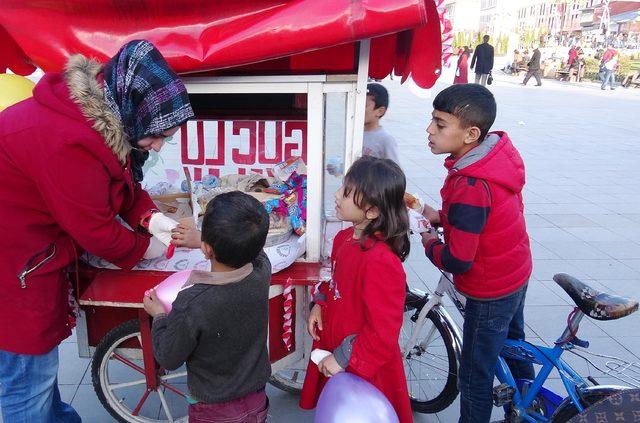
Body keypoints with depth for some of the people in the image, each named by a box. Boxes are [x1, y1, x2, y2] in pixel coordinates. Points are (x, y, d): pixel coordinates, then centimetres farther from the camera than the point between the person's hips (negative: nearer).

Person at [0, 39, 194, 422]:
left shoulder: (104, 112, -4)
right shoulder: (68, 142, -34)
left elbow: (123, 180, 10)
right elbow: (95, 230, -23)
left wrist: (149, 216, -5)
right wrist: (144, 247, -7)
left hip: (35, 252, 10)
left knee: (41, 352, 27)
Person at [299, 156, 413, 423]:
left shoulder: (380, 261, -31)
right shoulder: (345, 238, -3)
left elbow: (383, 332, -27)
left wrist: (343, 359, -20)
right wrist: (319, 304, -1)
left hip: (363, 370, -8)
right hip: (332, 353, 8)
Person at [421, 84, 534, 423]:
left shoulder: (471, 186, -36)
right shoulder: (497, 151, -8)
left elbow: (457, 261, -31)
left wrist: (430, 243, -11)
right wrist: (442, 217, -2)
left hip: (490, 292, -10)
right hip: (517, 272, 10)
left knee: (475, 376, 8)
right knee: (513, 341, 34)